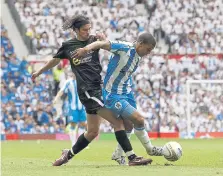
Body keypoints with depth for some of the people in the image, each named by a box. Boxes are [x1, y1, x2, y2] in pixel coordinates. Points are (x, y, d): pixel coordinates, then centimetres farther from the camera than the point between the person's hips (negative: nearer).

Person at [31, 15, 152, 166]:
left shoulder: (94, 40, 8)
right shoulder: (68, 46, 4)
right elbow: (55, 61, 21)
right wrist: (39, 72, 33)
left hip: (98, 87, 5)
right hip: (87, 90, -5)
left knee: (92, 132, 12)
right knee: (117, 121, -15)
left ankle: (69, 154, 30)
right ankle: (132, 157, -15)